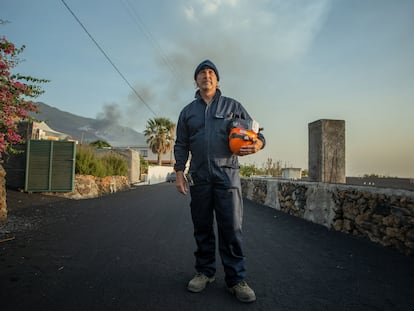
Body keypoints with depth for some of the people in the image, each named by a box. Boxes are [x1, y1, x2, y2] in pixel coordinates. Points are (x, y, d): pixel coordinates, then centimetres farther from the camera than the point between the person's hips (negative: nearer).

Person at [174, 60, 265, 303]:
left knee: (232, 228, -4)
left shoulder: (232, 106, 10)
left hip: (227, 175, -2)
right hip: (199, 177, 2)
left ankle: (236, 279, 8)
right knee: (202, 228, 9)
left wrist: (258, 143, -14)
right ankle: (205, 272, 24)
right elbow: (181, 145, 14)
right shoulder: (188, 111, 15)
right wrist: (179, 172, 4)